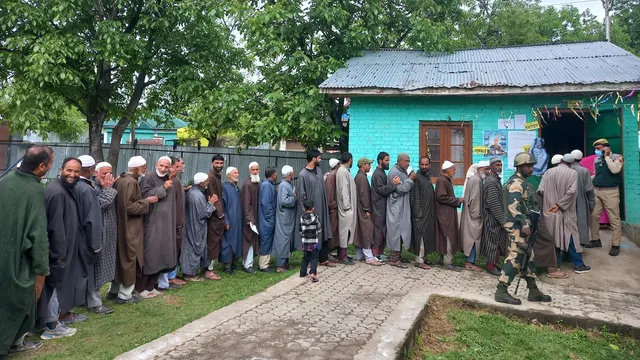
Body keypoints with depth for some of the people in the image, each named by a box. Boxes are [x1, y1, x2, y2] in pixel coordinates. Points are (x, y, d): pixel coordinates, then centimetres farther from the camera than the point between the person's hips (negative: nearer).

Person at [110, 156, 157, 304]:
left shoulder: (121, 180, 10)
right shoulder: (131, 182, -20)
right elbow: (128, 207, -25)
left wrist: (144, 200, 14)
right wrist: (146, 201, -16)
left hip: (122, 227, 10)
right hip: (130, 229, -10)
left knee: (121, 258, 18)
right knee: (129, 260, 2)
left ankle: (114, 290, 29)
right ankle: (124, 295, 12)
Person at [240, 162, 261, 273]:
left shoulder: (258, 184, 9)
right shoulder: (247, 185, -15)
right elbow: (246, 203, -19)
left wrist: (254, 218, 12)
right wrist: (250, 219, -22)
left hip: (256, 216, 8)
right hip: (250, 217, -8)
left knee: (253, 240, 13)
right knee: (250, 240, -2)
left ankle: (246, 262, 24)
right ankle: (248, 264, 6)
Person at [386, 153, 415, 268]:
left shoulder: (403, 172, 14)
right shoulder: (394, 173, -15)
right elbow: (401, 189, -20)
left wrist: (410, 178, 2)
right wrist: (410, 179, -15)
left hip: (404, 208, 10)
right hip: (396, 208, -10)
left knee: (402, 232, 12)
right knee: (396, 232, -6)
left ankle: (398, 256, 20)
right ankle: (394, 259, 1)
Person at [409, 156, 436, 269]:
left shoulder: (428, 177, 14)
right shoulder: (417, 178, -12)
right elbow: (415, 197, -15)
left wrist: (432, 212, 15)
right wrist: (418, 213, -18)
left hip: (429, 213, 9)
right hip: (421, 214, -9)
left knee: (427, 236, 13)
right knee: (421, 236, -6)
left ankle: (423, 257, 22)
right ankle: (419, 261, -1)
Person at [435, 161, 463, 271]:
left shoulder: (447, 180, 15)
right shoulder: (442, 180, -15)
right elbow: (441, 197, -22)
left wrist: (458, 200, 7)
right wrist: (458, 200, -15)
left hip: (448, 213, 10)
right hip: (445, 214, -10)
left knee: (445, 237, 14)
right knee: (449, 237, -6)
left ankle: (443, 258, 22)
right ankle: (447, 261, 0)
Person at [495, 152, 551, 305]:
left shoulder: (523, 183, 19)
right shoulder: (515, 183, -13)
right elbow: (513, 206, -24)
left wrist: (527, 223, 16)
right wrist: (524, 224, -28)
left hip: (523, 225, 11)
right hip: (517, 226, -11)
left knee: (529, 257, 14)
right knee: (515, 257, -12)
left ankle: (533, 290, 23)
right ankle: (501, 291, -10)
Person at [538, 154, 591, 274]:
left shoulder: (549, 172, -2)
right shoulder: (573, 173, -6)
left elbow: (540, 190, -8)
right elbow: (571, 191, -16)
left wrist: (549, 200, 8)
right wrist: (559, 204, -13)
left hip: (550, 212, 2)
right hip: (566, 212, -2)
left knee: (553, 237, 9)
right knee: (571, 237, 7)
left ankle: (555, 264, 15)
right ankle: (578, 264, 13)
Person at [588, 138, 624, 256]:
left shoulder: (617, 157, -4)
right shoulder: (596, 160, 13)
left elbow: (615, 170, -23)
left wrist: (607, 156, -14)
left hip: (610, 192, -6)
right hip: (596, 191, 6)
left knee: (614, 219, -2)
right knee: (593, 216, 6)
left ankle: (616, 245, 5)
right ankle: (596, 240, 19)